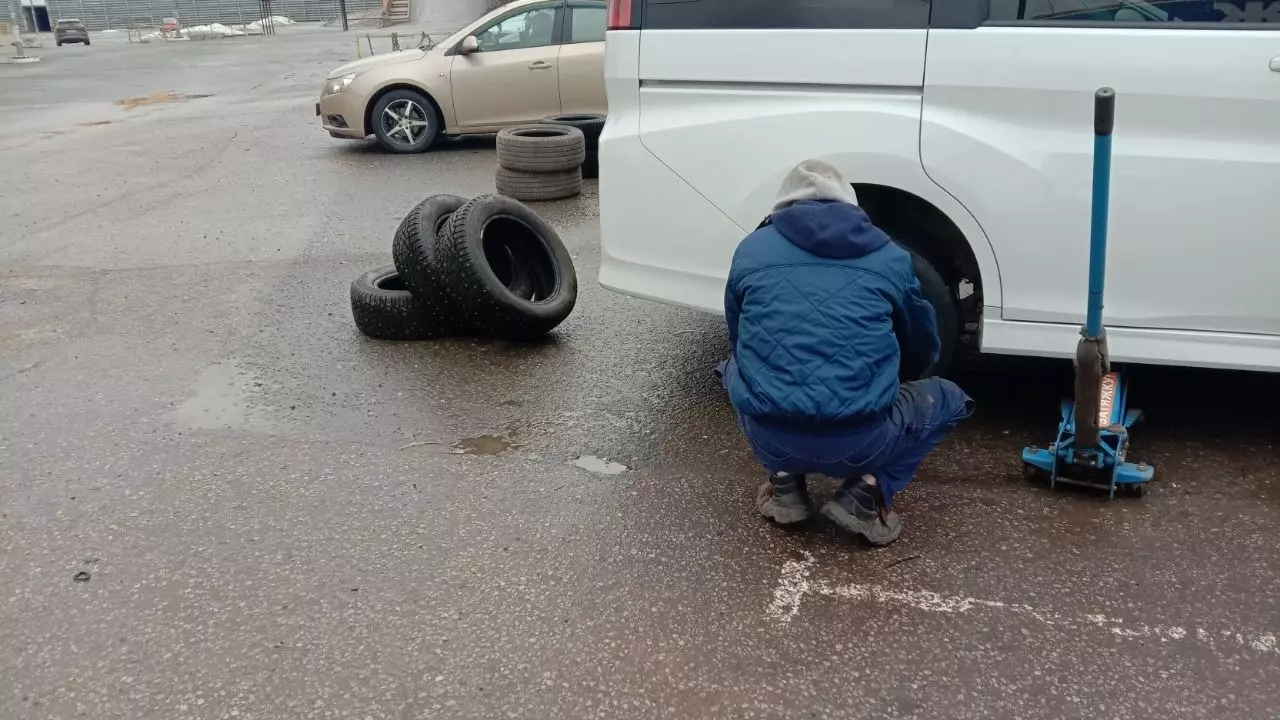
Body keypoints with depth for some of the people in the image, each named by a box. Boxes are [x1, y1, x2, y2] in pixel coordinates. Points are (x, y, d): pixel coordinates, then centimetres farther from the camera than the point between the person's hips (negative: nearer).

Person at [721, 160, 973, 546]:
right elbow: (924, 350, 27)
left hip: (769, 440, 2)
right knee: (949, 399, 28)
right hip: (859, 443, -1)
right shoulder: (890, 256, 11)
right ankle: (868, 489, 7)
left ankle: (785, 484, 17)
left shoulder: (750, 249, 12)